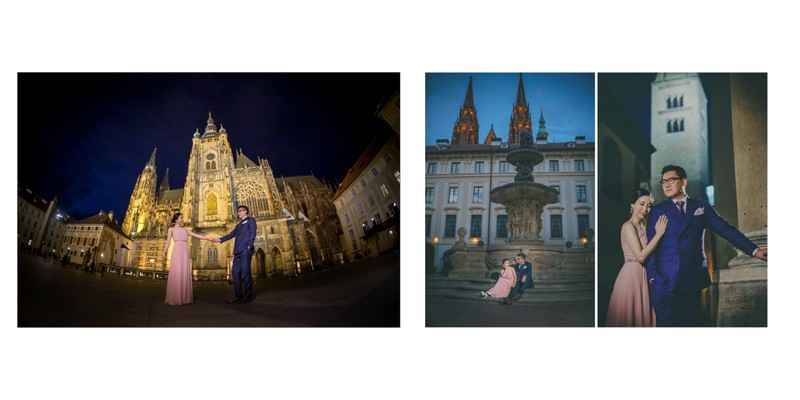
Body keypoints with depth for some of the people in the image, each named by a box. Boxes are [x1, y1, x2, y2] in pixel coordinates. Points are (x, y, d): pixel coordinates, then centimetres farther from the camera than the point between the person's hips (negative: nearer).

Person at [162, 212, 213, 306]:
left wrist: (209, 239, 13)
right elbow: (168, 242, 2)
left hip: (185, 253, 4)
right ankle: (174, 298, -8)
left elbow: (197, 236, 21)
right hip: (177, 252, -4)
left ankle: (184, 298, 0)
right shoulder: (171, 229, 14)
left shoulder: (185, 230, 25)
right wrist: (164, 253, -11)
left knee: (185, 274, -2)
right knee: (176, 274, -10)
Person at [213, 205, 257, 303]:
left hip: (245, 249, -8)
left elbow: (252, 233, -2)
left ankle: (248, 296, -9)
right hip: (238, 251, 8)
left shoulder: (250, 220, 9)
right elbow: (232, 234, 25)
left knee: (245, 271, -11)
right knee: (235, 272, 0)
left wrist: (249, 246, -12)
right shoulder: (239, 225, 31)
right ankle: (238, 296, 1)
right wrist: (220, 240, 17)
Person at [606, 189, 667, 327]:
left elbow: (648, 251, 6)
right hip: (631, 275, -8)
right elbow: (640, 256, -20)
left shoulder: (642, 227, 14)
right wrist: (659, 233, -16)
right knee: (629, 317, -1)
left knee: (641, 315, 11)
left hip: (642, 276, 8)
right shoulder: (628, 226, -11)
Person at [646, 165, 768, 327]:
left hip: (693, 281, 2)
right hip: (665, 282, -2)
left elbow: (726, 229, 8)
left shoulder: (701, 206, 13)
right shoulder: (657, 211, 9)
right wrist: (652, 277, -7)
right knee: (668, 324, -7)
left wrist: (755, 250, -2)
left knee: (694, 323, 2)